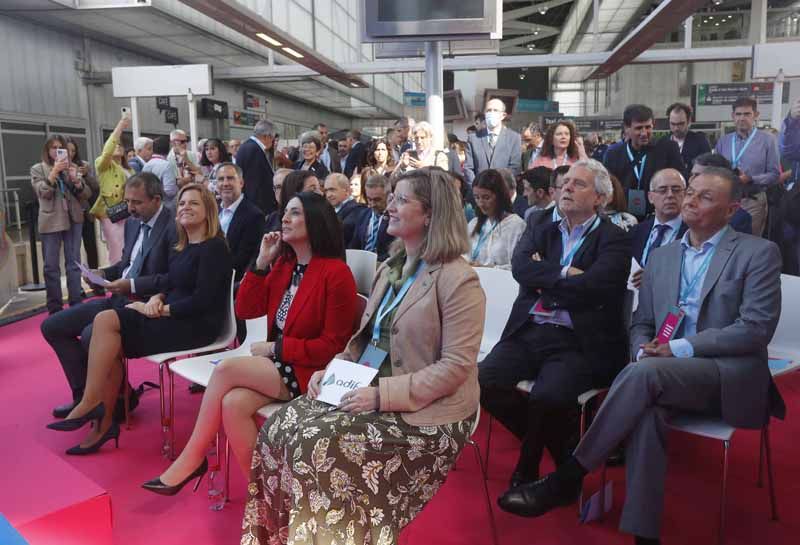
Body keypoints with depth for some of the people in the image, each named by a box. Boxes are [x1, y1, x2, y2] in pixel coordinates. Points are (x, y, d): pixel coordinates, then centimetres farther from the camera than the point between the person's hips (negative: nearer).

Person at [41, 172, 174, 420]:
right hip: (119, 298, 10)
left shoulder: (174, 227, -16)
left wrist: (133, 285, -22)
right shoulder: (132, 222, 12)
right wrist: (104, 273, 5)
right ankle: (85, 395, 13)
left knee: (92, 334, -29)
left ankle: (121, 398, -3)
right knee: (52, 326, 6)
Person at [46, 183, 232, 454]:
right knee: (112, 342, -13)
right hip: (173, 318, 8)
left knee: (106, 321, -18)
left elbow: (202, 300, -17)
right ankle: (103, 421, -6)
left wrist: (157, 310, -13)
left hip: (197, 325, -8)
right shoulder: (180, 249, 17)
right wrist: (156, 299, -3)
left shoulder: (214, 248, -10)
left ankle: (90, 403, -9)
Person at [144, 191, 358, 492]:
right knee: (233, 403, -23)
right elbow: (246, 310, 7)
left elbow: (332, 346, -13)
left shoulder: (336, 273, -13)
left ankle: (193, 457, -3)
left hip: (309, 372, -6)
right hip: (277, 364, 6)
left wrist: (274, 348, -13)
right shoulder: (283, 264, 9)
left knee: (226, 369, -21)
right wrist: (261, 263, -2)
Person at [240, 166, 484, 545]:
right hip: (373, 392, 8)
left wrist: (384, 394, -24)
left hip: (425, 413, -8)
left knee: (317, 446, -24)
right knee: (279, 427, -9)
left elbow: (456, 366, -20)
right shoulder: (389, 268, 12)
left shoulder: (457, 280, -14)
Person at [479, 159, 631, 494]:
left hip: (578, 343, -5)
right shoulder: (541, 232, 20)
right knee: (484, 382, -19)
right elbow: (520, 267, -1)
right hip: (527, 333, 5)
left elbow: (592, 288, -13)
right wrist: (564, 275, -9)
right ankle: (562, 448, 7)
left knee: (547, 397, -31)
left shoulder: (614, 239, 4)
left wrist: (544, 279, -1)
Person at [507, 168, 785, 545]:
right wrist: (644, 351, -8)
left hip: (730, 376, -4)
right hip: (666, 374, 4)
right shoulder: (660, 258, 17)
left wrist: (682, 348, -16)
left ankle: (566, 479, -24)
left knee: (643, 374, -33)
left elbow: (757, 328, -8)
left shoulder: (758, 253, 2)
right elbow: (641, 324, 16)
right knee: (645, 410, -33)